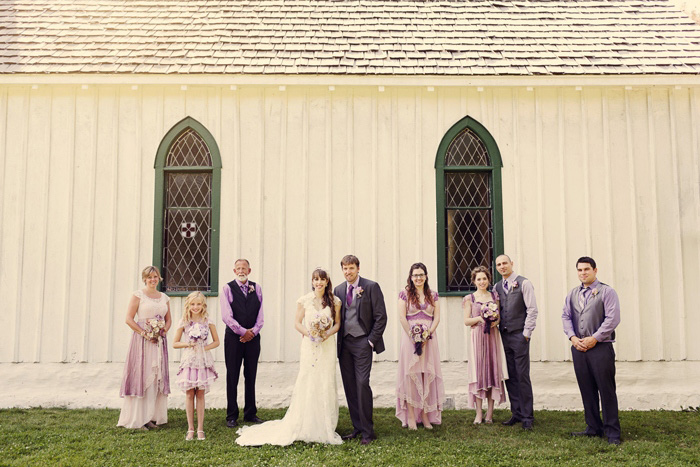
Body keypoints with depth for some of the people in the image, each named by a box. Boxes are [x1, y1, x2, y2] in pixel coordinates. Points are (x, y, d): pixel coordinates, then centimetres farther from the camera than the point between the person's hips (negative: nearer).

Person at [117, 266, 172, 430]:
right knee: (140, 376, -6)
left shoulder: (164, 298, 14)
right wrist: (145, 334, -13)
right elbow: (129, 319, -7)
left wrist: (163, 331, -2)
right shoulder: (138, 295, -1)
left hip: (159, 341, 5)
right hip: (142, 340, -5)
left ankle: (151, 417, 14)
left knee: (157, 377, 5)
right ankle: (136, 419, -1)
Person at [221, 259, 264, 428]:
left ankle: (250, 413, 18)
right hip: (234, 336, -3)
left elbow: (260, 314, 6)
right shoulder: (228, 288, -1)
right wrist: (243, 331, -12)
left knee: (251, 376, 8)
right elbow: (226, 316, -9)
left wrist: (253, 331, -8)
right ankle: (232, 416, 10)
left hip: (253, 336, 3)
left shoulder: (256, 288, 9)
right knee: (232, 376, 2)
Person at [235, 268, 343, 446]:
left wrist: (328, 333, -9)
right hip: (309, 346, -1)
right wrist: (308, 333, -13)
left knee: (326, 384, 3)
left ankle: (325, 428, 13)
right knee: (306, 383, -2)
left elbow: (337, 323, 9)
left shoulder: (334, 301, 5)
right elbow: (297, 323, 4)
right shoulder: (304, 301, 2)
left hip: (327, 346, 1)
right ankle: (304, 426, 7)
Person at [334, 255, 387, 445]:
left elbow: (381, 316, -5)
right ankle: (357, 427, 17)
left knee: (362, 384, -11)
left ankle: (367, 431, -1)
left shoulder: (371, 287, -3)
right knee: (349, 386, 6)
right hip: (344, 343, 5)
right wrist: (338, 341, 5)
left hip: (362, 342, -5)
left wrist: (372, 340, -8)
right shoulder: (339, 290, 11)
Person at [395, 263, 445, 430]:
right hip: (410, 337, -2)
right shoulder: (405, 294, 3)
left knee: (427, 374, 2)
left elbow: (437, 318, 5)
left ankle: (425, 415, 9)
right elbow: (402, 318, -4)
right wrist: (413, 337, -11)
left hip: (429, 339, 3)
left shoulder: (433, 295, 11)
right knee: (410, 374, -3)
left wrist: (427, 335, -9)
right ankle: (411, 416, 1)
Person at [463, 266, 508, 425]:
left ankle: (490, 412, 8)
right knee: (478, 372, -3)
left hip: (493, 336, 2)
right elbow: (466, 321, 1)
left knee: (493, 371, 1)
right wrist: (480, 318, -15)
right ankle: (479, 413, 2)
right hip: (478, 337, -2)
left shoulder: (494, 296, 11)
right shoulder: (470, 299, 4)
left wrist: (496, 320, -8)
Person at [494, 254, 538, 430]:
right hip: (503, 336, 5)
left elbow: (532, 310, -7)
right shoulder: (497, 287, 12)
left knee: (522, 376, -3)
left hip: (519, 335, -5)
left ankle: (527, 417, 6)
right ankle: (516, 413, 18)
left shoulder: (523, 283, -4)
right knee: (510, 376, 8)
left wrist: (526, 333, -11)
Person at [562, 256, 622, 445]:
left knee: (606, 390, -2)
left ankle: (612, 432, 6)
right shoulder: (573, 293, 15)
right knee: (587, 390, 10)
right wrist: (573, 337, -3)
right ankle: (594, 428, 21)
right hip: (578, 348, 5)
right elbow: (566, 316, 13)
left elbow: (612, 319, -9)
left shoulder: (606, 292, -2)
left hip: (601, 347, -5)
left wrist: (594, 338, -13)